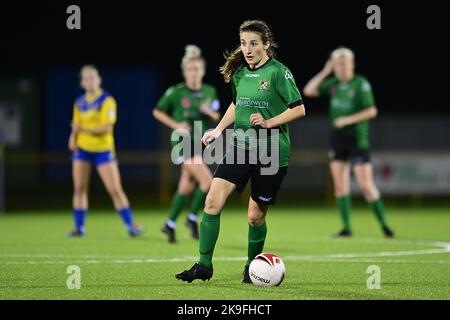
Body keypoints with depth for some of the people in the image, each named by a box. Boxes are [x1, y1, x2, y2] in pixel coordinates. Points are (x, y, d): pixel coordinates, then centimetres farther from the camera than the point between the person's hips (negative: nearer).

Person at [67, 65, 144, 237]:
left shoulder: (107, 101, -8)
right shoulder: (79, 103, 10)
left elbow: (106, 128, -15)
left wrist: (84, 128, -17)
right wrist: (73, 138, -2)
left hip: (102, 149, -5)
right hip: (82, 149, 5)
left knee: (115, 189, -7)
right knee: (79, 188, 1)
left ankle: (130, 225, -1)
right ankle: (79, 227, 9)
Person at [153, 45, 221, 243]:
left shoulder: (210, 92, 4)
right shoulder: (176, 92, -9)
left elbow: (217, 117, 13)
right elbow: (157, 112, 1)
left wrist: (211, 113, -10)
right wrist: (176, 125, -11)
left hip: (200, 143, 5)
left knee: (186, 187, 11)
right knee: (207, 181, -18)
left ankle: (170, 224, 26)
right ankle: (192, 219, 0)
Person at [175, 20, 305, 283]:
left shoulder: (278, 72, -10)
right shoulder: (239, 72, 8)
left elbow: (299, 109, -9)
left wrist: (268, 122, -18)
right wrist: (219, 129, 14)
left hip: (272, 153, -5)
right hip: (241, 146, 5)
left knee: (256, 216, 2)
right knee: (213, 201, -11)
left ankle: (252, 267, 26)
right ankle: (204, 266, -5)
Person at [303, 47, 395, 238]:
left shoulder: (361, 84, -10)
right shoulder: (334, 83, 7)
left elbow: (372, 111, -14)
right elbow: (308, 91, 6)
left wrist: (348, 119, -20)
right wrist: (324, 72, -1)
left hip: (357, 140, -6)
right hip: (337, 139, 6)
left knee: (366, 185, -8)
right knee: (340, 184, 2)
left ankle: (383, 224, 4)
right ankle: (346, 227, 6)